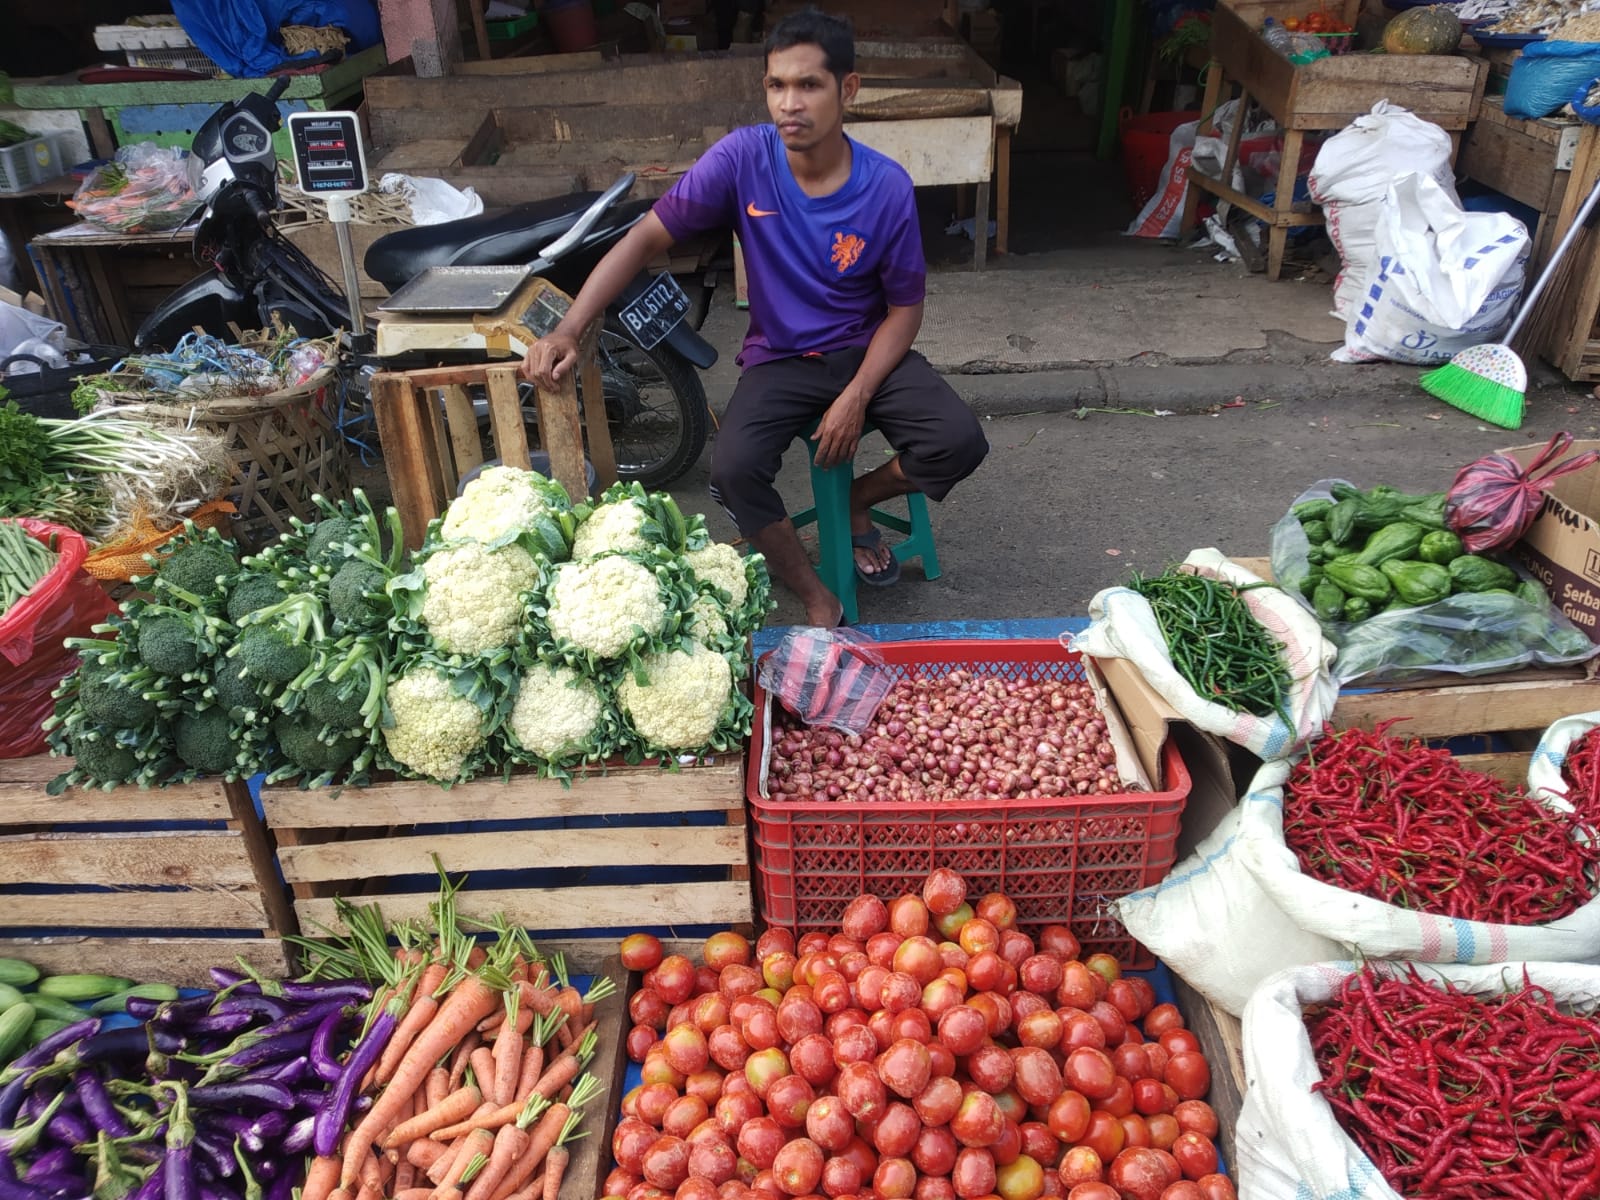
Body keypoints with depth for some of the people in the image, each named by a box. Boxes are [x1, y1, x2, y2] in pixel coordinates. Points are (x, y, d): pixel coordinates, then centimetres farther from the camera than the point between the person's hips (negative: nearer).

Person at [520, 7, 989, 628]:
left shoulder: (886, 186, -12)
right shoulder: (743, 158, -13)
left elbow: (904, 308, -4)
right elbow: (646, 237, -14)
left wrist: (857, 397, -18)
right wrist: (568, 329, -26)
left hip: (867, 351, 1)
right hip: (779, 359, 0)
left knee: (960, 442, -23)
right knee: (732, 470, -29)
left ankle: (854, 503, 11)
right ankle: (817, 599, -5)